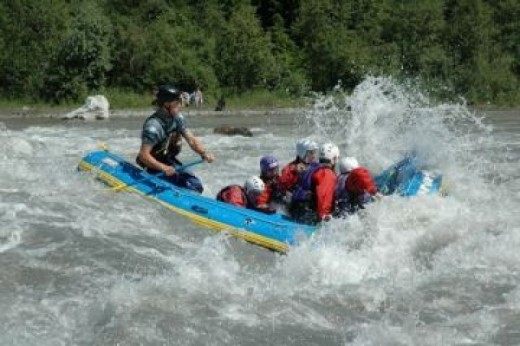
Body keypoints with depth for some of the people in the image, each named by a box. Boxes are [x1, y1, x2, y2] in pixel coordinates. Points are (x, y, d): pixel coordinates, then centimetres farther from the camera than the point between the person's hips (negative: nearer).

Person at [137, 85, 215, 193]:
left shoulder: (177, 118, -2)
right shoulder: (153, 126, -27)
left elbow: (191, 139, -3)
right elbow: (144, 155, -32)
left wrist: (204, 153, -22)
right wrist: (163, 168, -45)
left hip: (170, 162, 8)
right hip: (156, 166, -8)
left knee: (197, 186, 0)